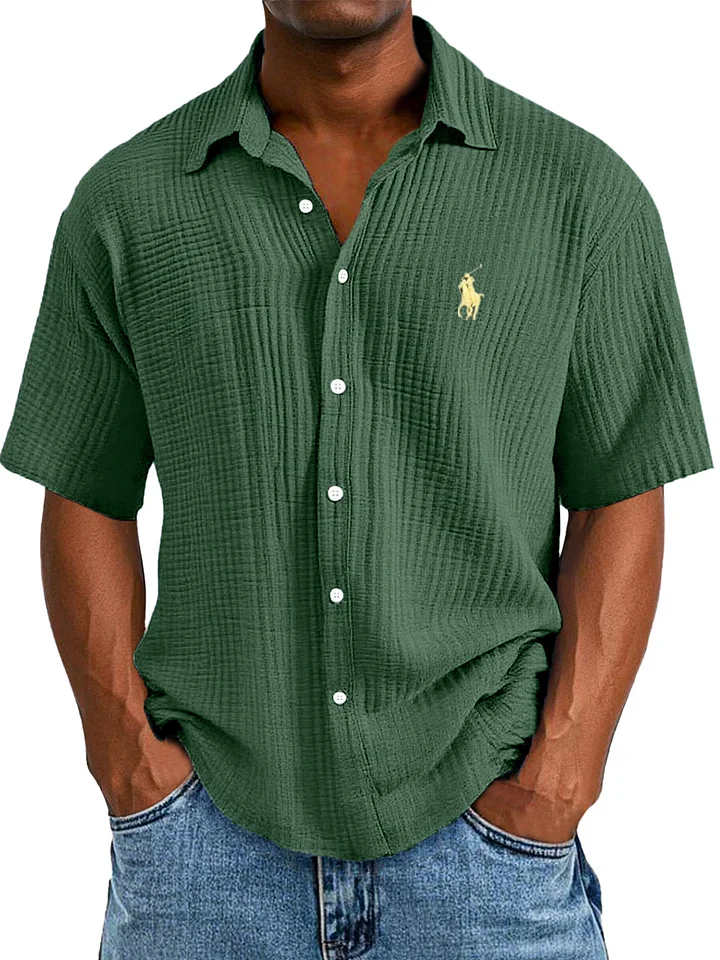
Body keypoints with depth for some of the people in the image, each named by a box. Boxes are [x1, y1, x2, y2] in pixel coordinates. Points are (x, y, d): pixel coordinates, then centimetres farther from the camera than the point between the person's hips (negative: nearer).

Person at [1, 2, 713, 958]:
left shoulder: (582, 189, -4)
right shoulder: (124, 204, 0)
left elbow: (620, 511, -2)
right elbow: (86, 509, 4)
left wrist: (556, 788, -10)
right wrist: (130, 758, -6)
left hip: (481, 819, -1)